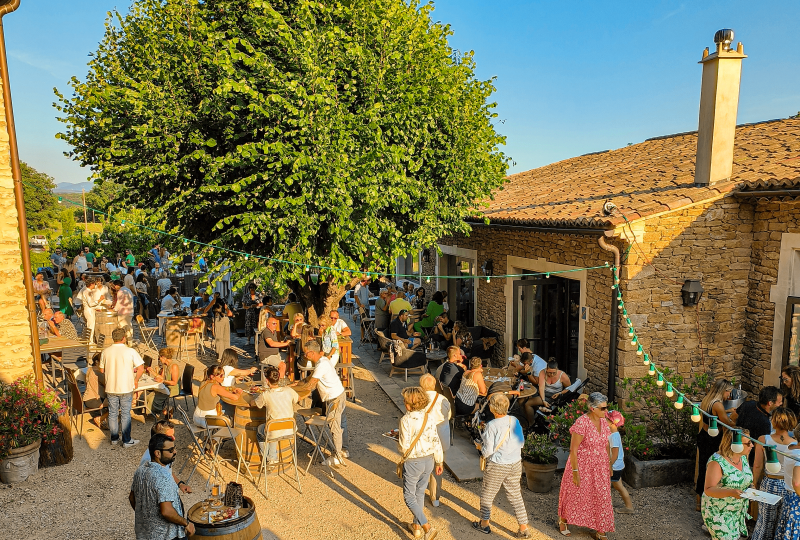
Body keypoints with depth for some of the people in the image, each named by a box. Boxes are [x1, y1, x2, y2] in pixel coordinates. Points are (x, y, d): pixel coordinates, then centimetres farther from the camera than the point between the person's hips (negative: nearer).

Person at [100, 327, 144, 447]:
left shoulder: (105, 352, -3)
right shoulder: (130, 351, -12)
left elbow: (102, 370, 7)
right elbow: (141, 368, -14)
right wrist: (136, 380, 2)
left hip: (110, 388, 3)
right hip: (126, 388, -3)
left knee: (112, 413, 16)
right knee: (125, 415, 6)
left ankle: (114, 438, 27)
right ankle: (127, 441, 12)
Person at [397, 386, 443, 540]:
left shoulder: (406, 420, -22)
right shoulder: (429, 418, -6)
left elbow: (404, 447, -20)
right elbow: (436, 442, 0)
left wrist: (398, 439, 2)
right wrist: (439, 461, 12)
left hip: (412, 462, -6)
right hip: (428, 460, 6)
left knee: (409, 497, 9)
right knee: (420, 493, 23)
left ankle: (427, 527, -2)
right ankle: (416, 526, 36)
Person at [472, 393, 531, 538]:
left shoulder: (492, 426, -23)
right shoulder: (515, 421, -8)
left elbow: (487, 451, -19)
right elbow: (521, 443, 4)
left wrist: (482, 446, 2)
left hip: (497, 466, -5)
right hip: (515, 464, 5)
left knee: (487, 494, 16)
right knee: (515, 495, 18)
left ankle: (484, 523, 31)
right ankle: (524, 529, 22)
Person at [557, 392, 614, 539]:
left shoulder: (603, 421, -4)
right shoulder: (581, 423, -26)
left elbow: (606, 445, 9)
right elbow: (573, 450, -21)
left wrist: (609, 465, 13)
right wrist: (575, 472, -18)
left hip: (600, 467, 6)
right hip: (582, 466, -6)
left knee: (602, 498, 11)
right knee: (575, 495, 13)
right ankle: (563, 520, 39)